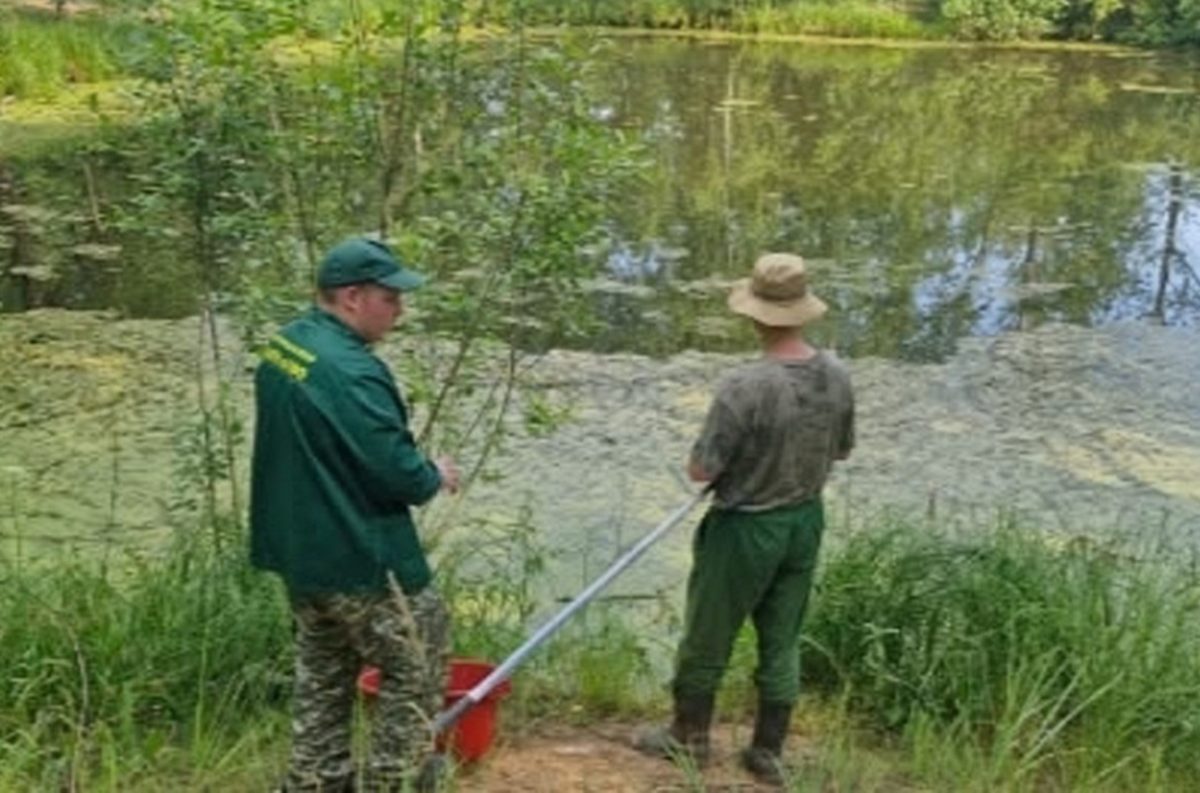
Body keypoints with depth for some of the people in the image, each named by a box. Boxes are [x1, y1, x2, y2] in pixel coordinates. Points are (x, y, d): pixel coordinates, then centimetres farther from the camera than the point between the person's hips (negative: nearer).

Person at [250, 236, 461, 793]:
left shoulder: (282, 347, 5)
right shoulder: (351, 371, -26)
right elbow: (397, 471, -24)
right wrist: (436, 477, -2)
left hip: (300, 550, 9)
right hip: (360, 559, -9)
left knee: (322, 676, 20)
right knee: (416, 670, 7)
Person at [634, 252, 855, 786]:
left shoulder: (745, 386, -28)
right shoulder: (836, 378, -8)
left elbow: (700, 470, -21)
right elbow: (842, 450, 8)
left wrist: (723, 461, 0)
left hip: (746, 527, -6)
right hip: (806, 521, 6)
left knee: (708, 636, 14)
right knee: (782, 639, 17)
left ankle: (689, 737, 32)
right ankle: (768, 752, 28)